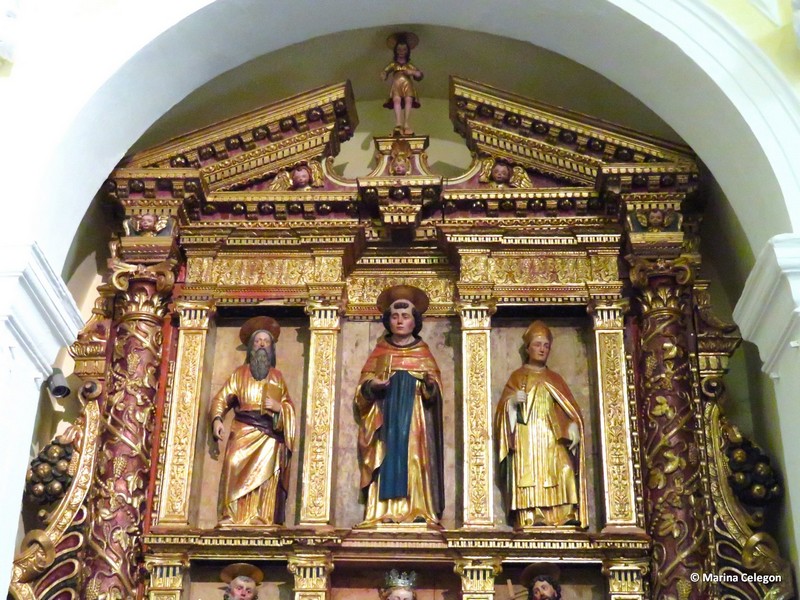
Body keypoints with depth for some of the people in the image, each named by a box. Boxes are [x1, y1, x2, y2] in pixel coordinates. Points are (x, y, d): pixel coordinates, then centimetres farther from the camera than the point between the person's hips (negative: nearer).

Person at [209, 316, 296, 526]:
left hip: (269, 436, 1)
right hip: (243, 432, -1)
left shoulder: (277, 377, 19)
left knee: (265, 477, -11)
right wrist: (217, 419, -10)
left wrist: (278, 406, -7)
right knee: (236, 469, -20)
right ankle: (234, 519, -21)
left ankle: (260, 522, -13)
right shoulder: (240, 373, 16)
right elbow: (221, 399, 7)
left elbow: (289, 407, 15)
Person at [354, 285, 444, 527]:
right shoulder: (380, 352, 13)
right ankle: (385, 512, -11)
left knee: (414, 459, -9)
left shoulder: (423, 354, 11)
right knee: (387, 459, -9)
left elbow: (435, 391, 3)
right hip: (386, 418, 1)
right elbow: (362, 387, 7)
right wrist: (371, 386, -15)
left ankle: (418, 512, -12)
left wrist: (430, 385, -19)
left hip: (415, 418, -1)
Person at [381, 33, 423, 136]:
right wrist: (384, 74, -16)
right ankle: (398, 124, -43)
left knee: (408, 100, -28)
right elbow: (384, 72, 9)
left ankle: (406, 124, -33)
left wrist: (412, 72, -10)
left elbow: (419, 74, 11)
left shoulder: (409, 65, 19)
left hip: (408, 87, 1)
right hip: (396, 87, -1)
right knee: (397, 100, -31)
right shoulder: (393, 64, 18)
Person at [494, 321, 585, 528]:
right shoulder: (517, 376, 12)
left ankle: (561, 516, -20)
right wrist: (513, 401, -18)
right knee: (529, 472, -15)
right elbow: (504, 406, 4)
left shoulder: (554, 379, 20)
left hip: (552, 438, 2)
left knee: (561, 471, -16)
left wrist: (573, 427, -5)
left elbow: (569, 409, 14)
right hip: (526, 439, -2)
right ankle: (530, 518, -21)